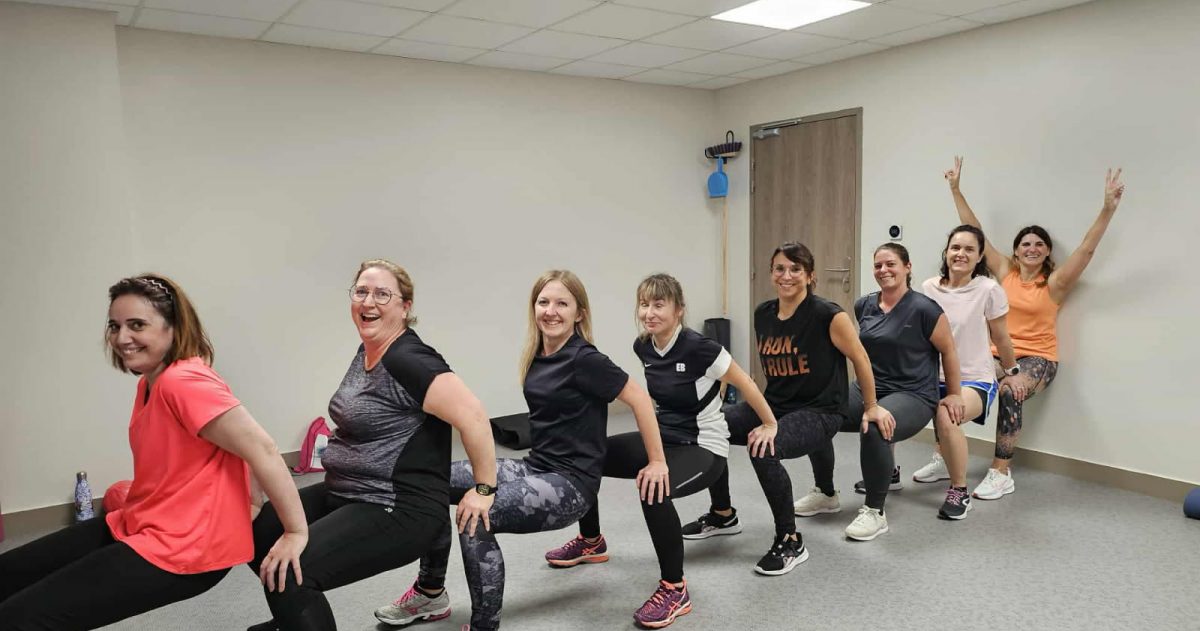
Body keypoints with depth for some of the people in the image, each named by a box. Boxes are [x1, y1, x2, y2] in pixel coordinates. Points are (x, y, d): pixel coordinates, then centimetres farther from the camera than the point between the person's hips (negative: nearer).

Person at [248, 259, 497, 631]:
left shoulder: (409, 360, -21)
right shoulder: (366, 353, 9)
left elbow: (472, 417, -27)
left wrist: (484, 490, -20)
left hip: (400, 510, -10)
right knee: (255, 532, 15)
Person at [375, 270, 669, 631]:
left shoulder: (584, 360, -16)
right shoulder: (537, 355, 7)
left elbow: (639, 399, -13)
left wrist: (657, 463, -10)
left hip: (571, 484, -8)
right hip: (535, 468, 8)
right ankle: (430, 591, 14)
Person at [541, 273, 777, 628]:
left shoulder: (697, 347, -23)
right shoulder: (643, 346, -2)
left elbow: (743, 383, -11)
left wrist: (771, 425, -2)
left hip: (703, 448, -8)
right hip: (663, 438, 8)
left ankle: (675, 590, -19)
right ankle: (591, 542, 26)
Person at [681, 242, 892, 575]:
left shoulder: (828, 315, -16)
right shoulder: (762, 314, 3)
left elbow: (860, 359, -4)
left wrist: (871, 407, 6)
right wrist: (766, 417, 18)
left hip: (818, 412, -6)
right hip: (772, 404, 7)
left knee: (764, 450, -34)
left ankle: (791, 542, -12)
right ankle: (722, 515, 13)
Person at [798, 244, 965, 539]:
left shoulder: (924, 309, -11)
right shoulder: (864, 306, 6)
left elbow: (948, 351, 0)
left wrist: (954, 395, 7)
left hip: (912, 396, -6)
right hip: (867, 389, 6)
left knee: (874, 427, -38)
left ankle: (875, 512, -18)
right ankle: (826, 495, 6)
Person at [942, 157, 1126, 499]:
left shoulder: (1055, 283, 0)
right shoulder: (1005, 272, 7)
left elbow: (1087, 249, -13)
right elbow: (975, 234, 7)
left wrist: (1109, 207, -25)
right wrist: (956, 190, 6)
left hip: (1038, 358, -3)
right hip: (999, 353, 3)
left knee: (1010, 392, -36)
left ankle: (1001, 473, -27)